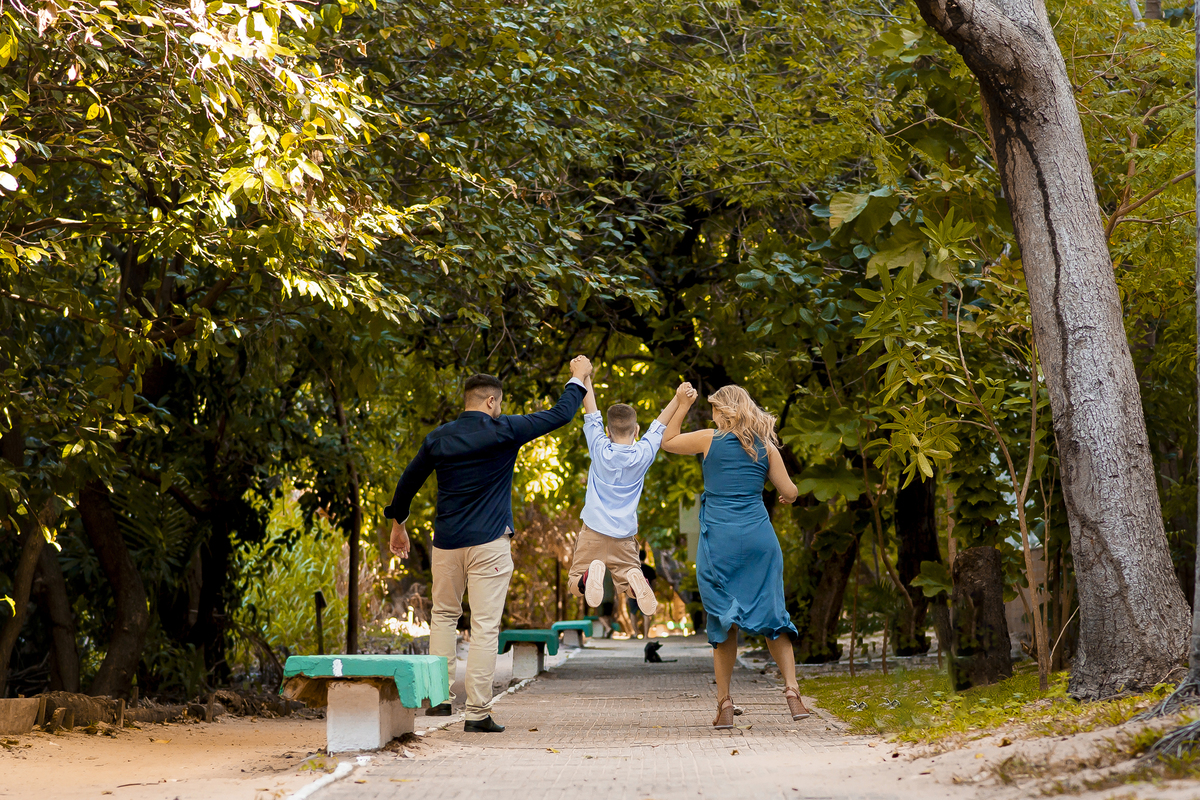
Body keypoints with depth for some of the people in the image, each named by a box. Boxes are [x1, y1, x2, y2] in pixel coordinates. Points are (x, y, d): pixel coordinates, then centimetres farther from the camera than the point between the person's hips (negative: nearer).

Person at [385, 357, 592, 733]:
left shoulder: (438, 438, 6)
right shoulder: (503, 432, -5)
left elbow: (408, 481, 16)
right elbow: (559, 415, 2)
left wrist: (397, 523, 32)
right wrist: (578, 379, 18)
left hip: (446, 542, 4)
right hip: (488, 544, -4)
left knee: (443, 615, 20)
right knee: (485, 626, -2)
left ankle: (440, 697, 13)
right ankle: (477, 712, -3)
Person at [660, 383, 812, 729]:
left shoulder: (709, 440, 1)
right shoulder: (766, 446, 7)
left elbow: (667, 441, 17)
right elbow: (789, 492, 10)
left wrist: (682, 406, 26)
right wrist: (787, 497, 33)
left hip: (719, 539, -2)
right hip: (759, 538, 2)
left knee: (723, 621, 5)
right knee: (771, 614, 6)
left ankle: (724, 704, 5)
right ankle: (792, 690, -9)